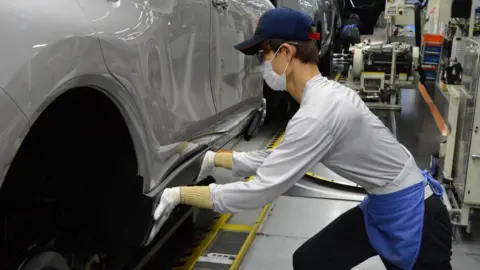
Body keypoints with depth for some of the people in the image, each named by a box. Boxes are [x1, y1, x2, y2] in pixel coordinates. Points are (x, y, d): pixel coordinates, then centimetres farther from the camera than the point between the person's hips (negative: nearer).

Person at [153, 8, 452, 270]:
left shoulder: (318, 113, -28)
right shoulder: (324, 94, 1)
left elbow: (259, 191, -26)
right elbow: (278, 160, 12)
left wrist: (180, 194, -16)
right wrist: (214, 158, 14)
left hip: (413, 215, -9)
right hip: (383, 209, 9)